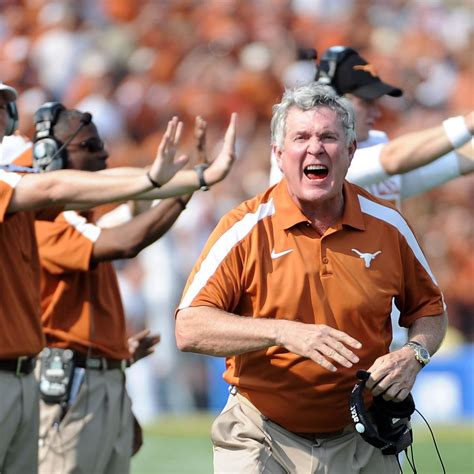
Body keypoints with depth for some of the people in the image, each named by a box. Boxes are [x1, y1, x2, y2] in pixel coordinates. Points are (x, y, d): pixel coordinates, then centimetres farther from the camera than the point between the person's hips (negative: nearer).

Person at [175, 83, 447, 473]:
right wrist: (283, 332, -27)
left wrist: (413, 355, -8)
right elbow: (189, 329, -17)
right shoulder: (246, 229, -9)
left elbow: (429, 309, 14)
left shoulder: (387, 225, 0)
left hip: (360, 442, 3)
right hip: (264, 440, -2)